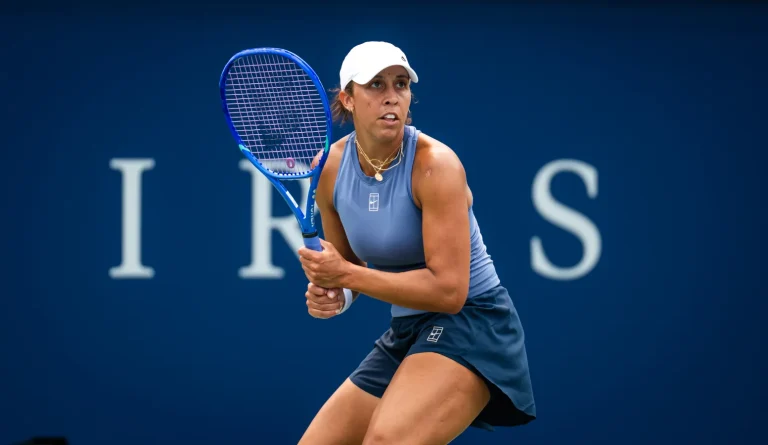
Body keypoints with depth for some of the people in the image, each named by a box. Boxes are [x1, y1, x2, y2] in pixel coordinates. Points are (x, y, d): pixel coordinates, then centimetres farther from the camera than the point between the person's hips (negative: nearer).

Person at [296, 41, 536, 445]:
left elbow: (449, 290, -24)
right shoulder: (329, 168, -1)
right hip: (405, 333, 7)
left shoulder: (434, 164, -20)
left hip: (471, 324, -7)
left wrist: (346, 276, -24)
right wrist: (335, 294, -9)